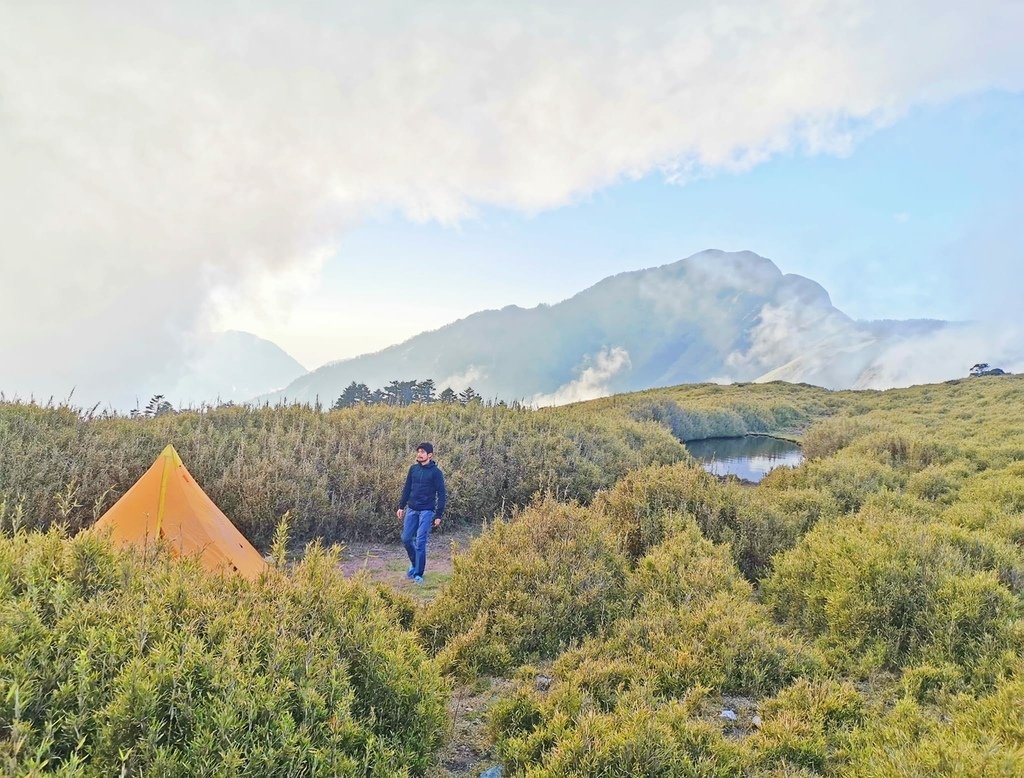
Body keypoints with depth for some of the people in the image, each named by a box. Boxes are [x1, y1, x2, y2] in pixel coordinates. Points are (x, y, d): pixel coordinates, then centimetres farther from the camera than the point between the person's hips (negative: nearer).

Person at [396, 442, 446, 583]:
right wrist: (401, 506, 10)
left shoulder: (436, 472, -9)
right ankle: (414, 564, 30)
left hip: (426, 511, -5)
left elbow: (441, 494, -8)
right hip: (411, 509, 5)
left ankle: (418, 574, 6)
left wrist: (439, 515, -11)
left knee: (420, 542, -5)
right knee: (406, 539, 7)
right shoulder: (413, 469, 5)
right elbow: (407, 489, 14)